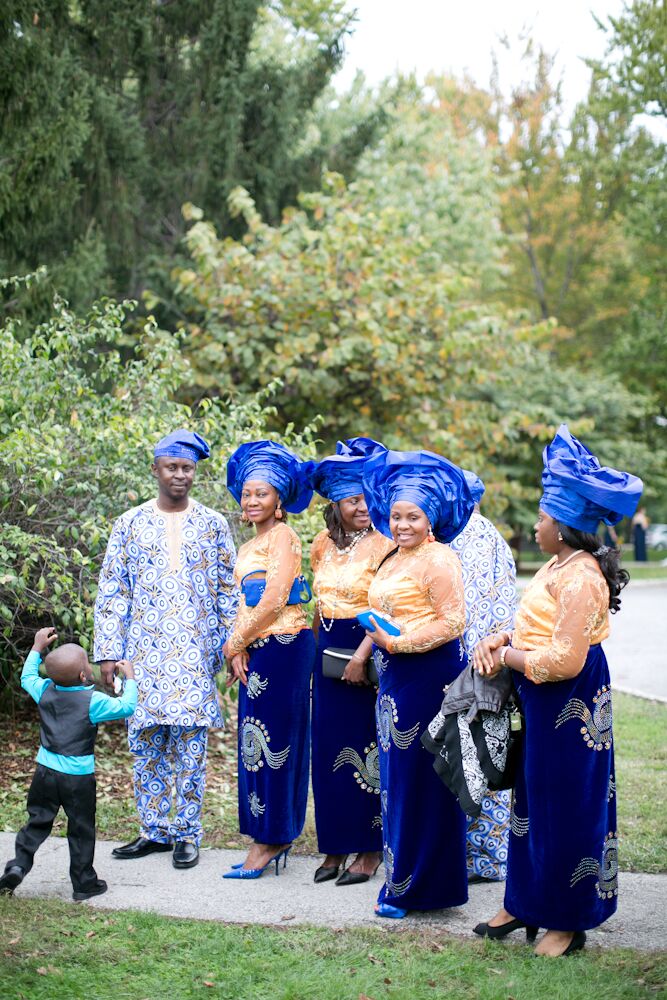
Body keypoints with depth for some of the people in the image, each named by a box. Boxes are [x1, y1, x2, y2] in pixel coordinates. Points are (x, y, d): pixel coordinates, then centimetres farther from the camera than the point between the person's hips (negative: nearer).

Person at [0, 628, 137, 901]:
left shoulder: (45, 691, -3)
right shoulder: (93, 701, -18)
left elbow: (27, 677, 18)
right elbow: (126, 707, -13)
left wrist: (37, 648, 25)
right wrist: (129, 678, 0)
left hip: (45, 772, 4)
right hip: (78, 776, -4)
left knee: (37, 822, 16)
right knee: (81, 830, 8)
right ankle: (84, 883, 16)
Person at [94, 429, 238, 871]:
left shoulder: (214, 525, 7)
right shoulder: (130, 525, 8)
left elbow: (229, 590, 8)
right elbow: (111, 593, 6)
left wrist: (231, 646, -1)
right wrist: (109, 652, -1)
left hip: (196, 653, -1)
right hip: (144, 653, 1)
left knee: (190, 741, -4)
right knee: (145, 744, 3)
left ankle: (187, 834, 6)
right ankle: (154, 831, 15)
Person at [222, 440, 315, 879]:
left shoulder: (284, 536, -9)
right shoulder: (248, 547, 20)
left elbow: (274, 600, -15)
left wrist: (235, 643, -6)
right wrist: (239, 650, 3)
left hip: (285, 645, -9)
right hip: (255, 651, 9)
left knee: (274, 743, -5)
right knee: (256, 744, 9)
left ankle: (271, 840, 1)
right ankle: (269, 838, 15)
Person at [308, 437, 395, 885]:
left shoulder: (384, 544, -11)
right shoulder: (324, 544, 9)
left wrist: (361, 656, -22)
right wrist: (315, 647, 16)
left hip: (369, 651, -6)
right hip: (328, 651, 6)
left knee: (367, 748, -1)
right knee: (329, 748, 9)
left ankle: (370, 849, 8)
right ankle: (335, 847, 18)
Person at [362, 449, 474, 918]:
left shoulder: (439, 559, -12)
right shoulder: (392, 563, 17)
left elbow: (453, 622, -17)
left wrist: (398, 642, -20)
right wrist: (373, 642, 10)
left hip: (430, 675, -10)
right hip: (395, 678, 10)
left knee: (420, 779, -3)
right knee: (396, 777, 12)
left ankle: (416, 887, 5)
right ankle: (403, 876, 21)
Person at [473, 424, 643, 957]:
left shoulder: (581, 578, -22)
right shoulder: (559, 566, 8)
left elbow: (564, 659, -26)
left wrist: (506, 658, -14)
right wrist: (502, 639, 0)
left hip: (570, 708, -10)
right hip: (543, 705, 10)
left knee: (566, 811, 1)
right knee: (533, 801, 17)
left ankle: (567, 922, 13)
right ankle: (525, 903, 30)